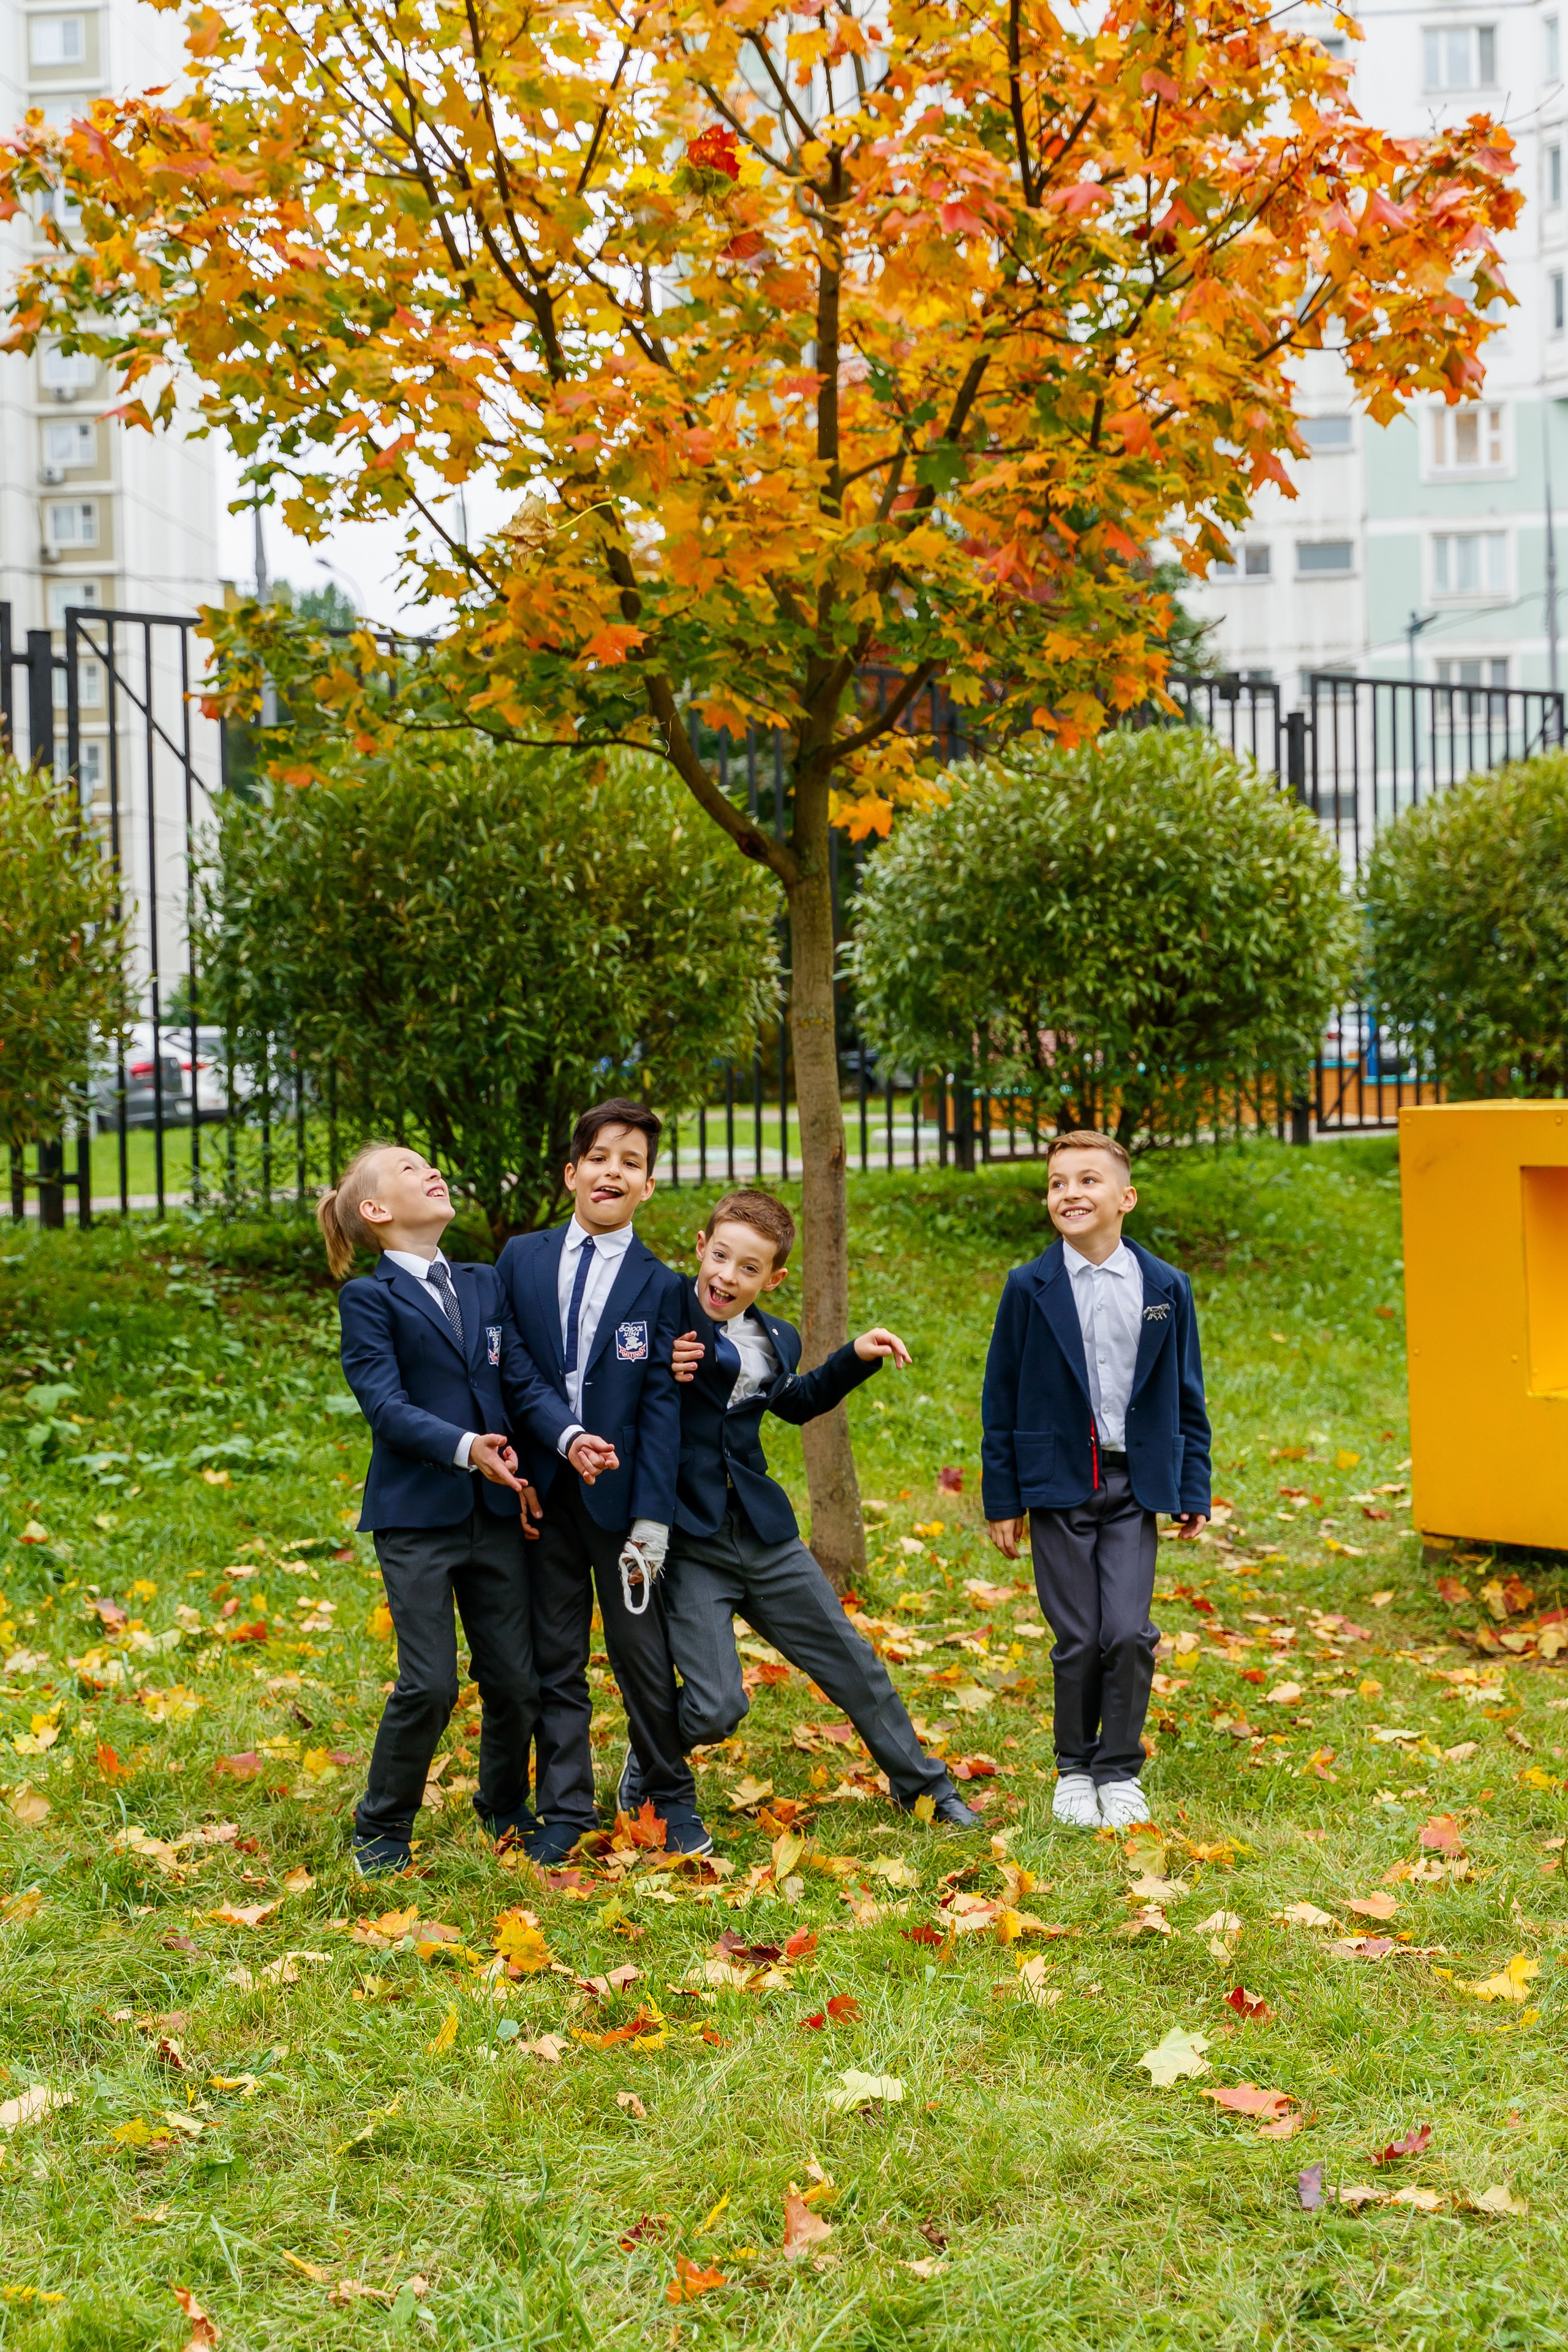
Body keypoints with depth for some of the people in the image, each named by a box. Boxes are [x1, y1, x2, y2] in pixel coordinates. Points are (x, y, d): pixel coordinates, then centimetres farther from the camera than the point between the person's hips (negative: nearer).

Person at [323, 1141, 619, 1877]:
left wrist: (570, 1437, -15)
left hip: (494, 1512, 5)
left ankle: (505, 1810, 31)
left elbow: (524, 1382, 5)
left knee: (515, 1681, 8)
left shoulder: (486, 1285, 13)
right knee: (429, 1685, -7)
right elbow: (386, 1404, -14)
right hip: (417, 1515, -5)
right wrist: (465, 1448, -30)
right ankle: (381, 1831, 13)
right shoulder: (368, 1299, -3)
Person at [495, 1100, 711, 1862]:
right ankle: (564, 1810, 18)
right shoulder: (521, 1259, 5)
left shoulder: (660, 1284, -2)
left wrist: (652, 1519, -10)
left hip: (619, 1494, -2)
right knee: (554, 1661, 9)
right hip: (541, 1490, 2)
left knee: (644, 1656, 5)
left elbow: (660, 1405, -5)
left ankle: (671, 1798, 22)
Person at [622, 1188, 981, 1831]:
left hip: (762, 1533, 6)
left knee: (852, 1664, 14)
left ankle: (921, 1784, 35)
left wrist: (856, 1357, 18)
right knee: (716, 1705, -16)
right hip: (686, 1539, -6)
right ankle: (646, 1770, 15)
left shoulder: (775, 1342, 10)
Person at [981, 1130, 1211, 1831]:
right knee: (1078, 1640, 2)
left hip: (1134, 1483, 1)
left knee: (1129, 1634, -6)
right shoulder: (1029, 1288, 0)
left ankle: (1120, 1772, 11)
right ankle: (1074, 1770, 20)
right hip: (1059, 1483, -1)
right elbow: (1001, 1398, 3)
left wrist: (1194, 1492, 7)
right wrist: (1001, 1502, 1)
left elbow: (1186, 1397, 9)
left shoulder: (1166, 1288, 3)